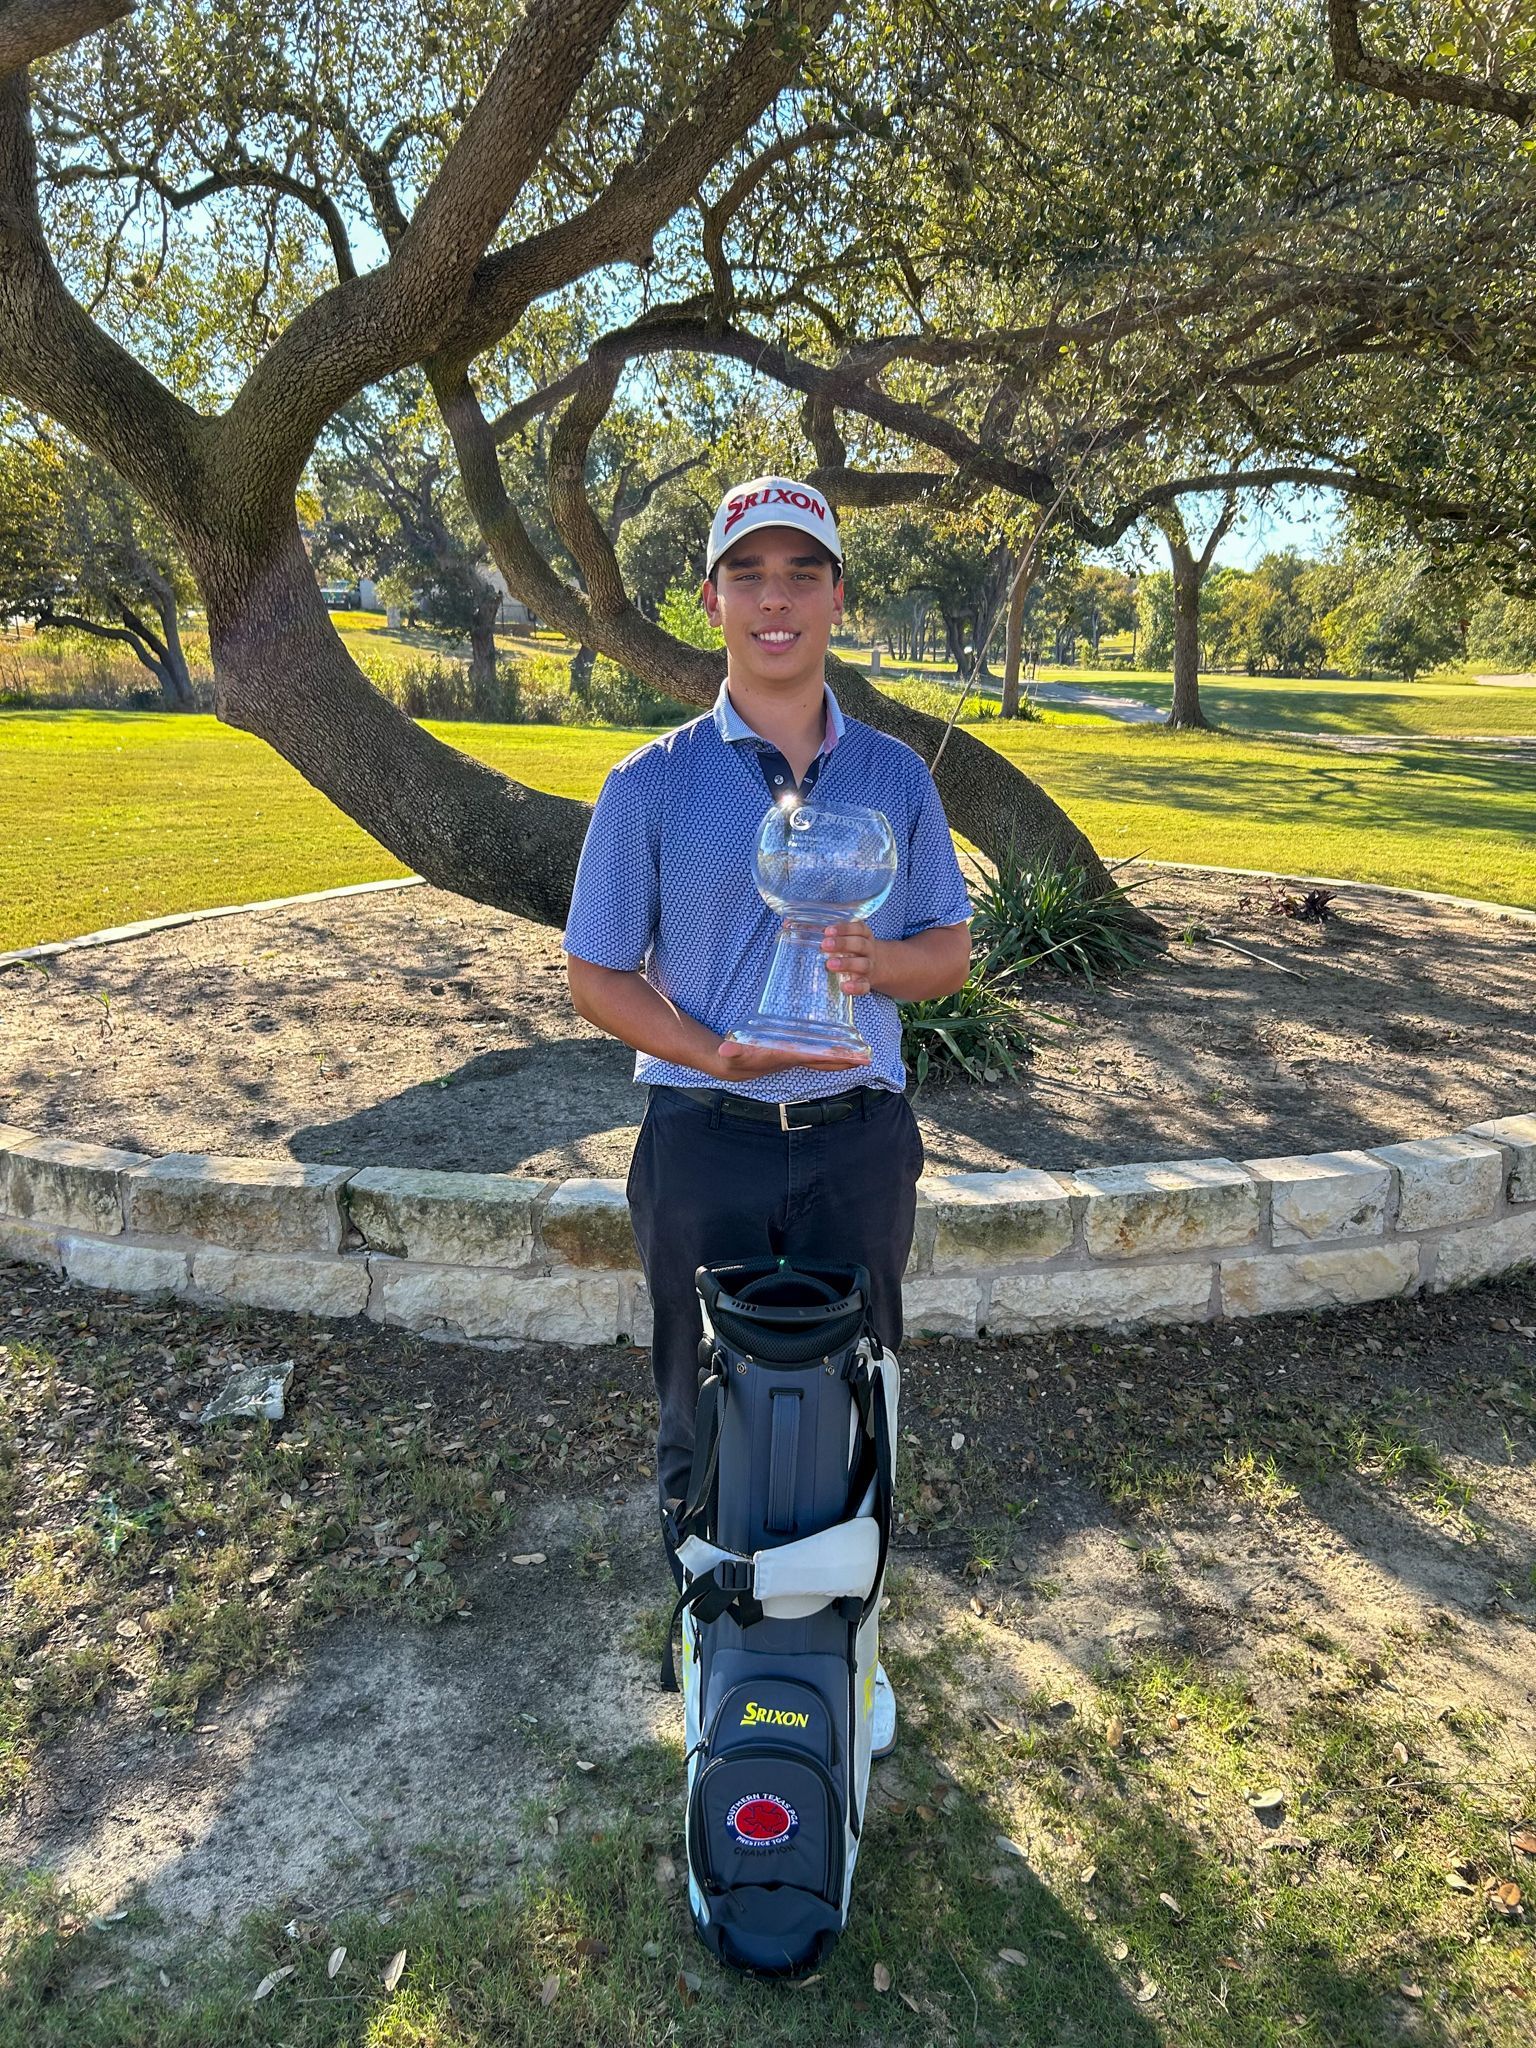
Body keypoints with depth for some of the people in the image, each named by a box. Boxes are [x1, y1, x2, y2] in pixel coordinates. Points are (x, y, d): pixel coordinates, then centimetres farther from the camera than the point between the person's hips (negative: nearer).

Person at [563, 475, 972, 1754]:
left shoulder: (896, 776, 4)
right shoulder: (653, 784, -2)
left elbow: (952, 948, 8)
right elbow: (596, 976, -1)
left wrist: (877, 959, -16)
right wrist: (717, 1052, -19)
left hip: (860, 1141, 2)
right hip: (704, 1139, -1)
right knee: (706, 1411, 12)